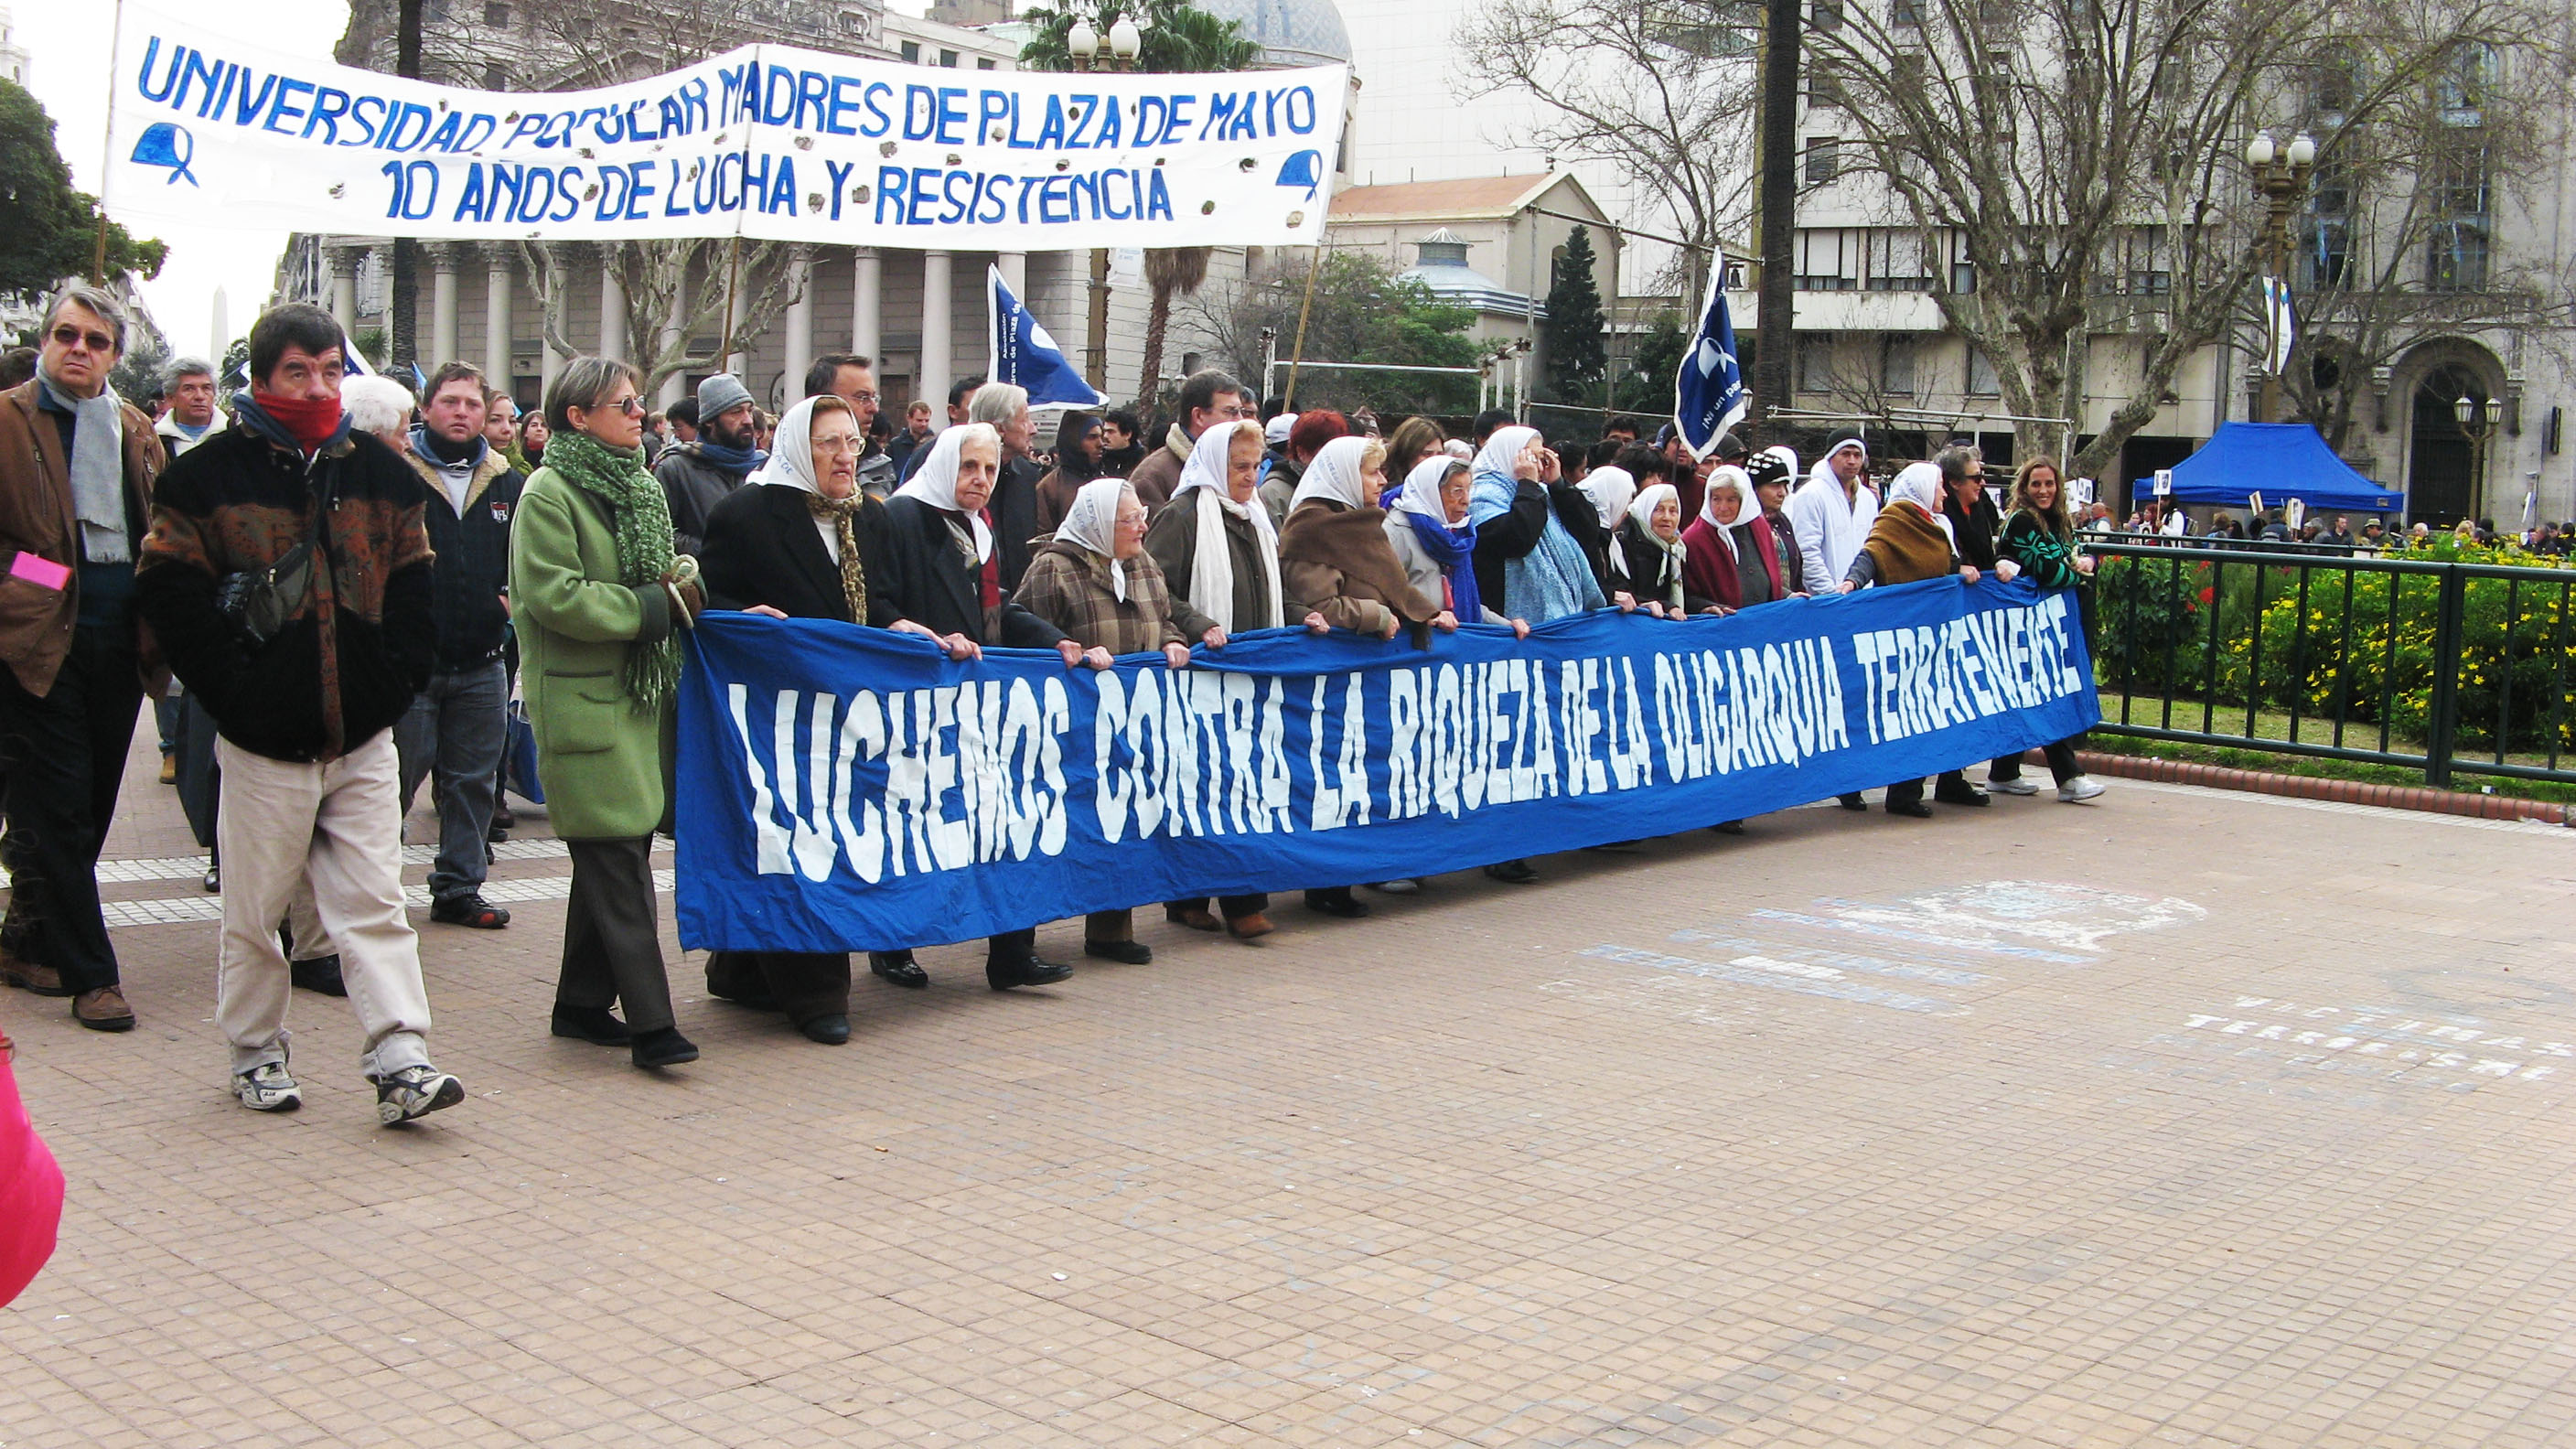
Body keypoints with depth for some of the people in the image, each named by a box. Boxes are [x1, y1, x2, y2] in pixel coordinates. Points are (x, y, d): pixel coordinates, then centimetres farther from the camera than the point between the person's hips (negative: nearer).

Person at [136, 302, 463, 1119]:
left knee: (375, 904, 0)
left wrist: (396, 681, 2)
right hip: (264, 741, -2)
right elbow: (169, 593, -3)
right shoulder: (210, 475, -2)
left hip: (365, 736, 3)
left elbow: (411, 586, 13)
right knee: (255, 912, 7)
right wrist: (233, 692, -9)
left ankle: (400, 1062, -1)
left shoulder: (378, 471, 9)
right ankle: (256, 1053, 23)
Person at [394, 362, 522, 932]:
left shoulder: (508, 483, 9)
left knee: (473, 780, 11)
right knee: (397, 777, 1)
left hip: (482, 665, 4)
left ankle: (459, 886, 22)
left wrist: (518, 595, 1)